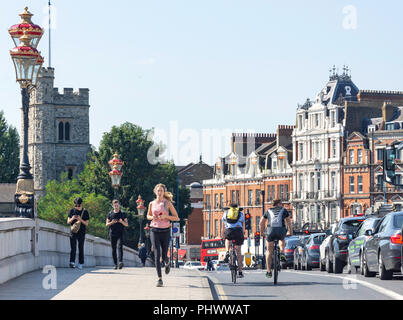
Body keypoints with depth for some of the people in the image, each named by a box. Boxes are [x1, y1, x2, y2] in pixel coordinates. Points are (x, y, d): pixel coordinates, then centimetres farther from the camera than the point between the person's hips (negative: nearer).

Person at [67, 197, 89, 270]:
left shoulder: (85, 212, 4)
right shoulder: (72, 211, 6)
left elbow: (86, 223, 0)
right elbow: (68, 222, 6)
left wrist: (80, 220, -19)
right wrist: (72, 219, -17)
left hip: (81, 233, 0)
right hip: (73, 232, 0)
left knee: (81, 249, 4)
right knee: (73, 248, -12)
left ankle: (80, 264, 11)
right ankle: (72, 262, -20)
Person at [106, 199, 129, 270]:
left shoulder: (123, 213, 7)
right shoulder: (110, 214, 10)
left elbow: (126, 224, 7)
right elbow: (107, 224, 11)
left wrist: (122, 222, -14)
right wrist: (111, 222, -10)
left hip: (120, 234, -2)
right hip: (112, 234, 2)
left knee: (119, 246, -22)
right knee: (113, 249, 4)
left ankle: (120, 262, -33)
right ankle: (115, 264, 11)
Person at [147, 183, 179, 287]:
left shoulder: (168, 203, -1)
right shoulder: (152, 204, 6)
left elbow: (176, 218, 0)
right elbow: (148, 216, 21)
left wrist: (166, 216, -16)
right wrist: (152, 217, -3)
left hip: (165, 231, -1)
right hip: (154, 231, 1)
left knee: (164, 256, 5)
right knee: (157, 255, -9)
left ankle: (167, 263, 44)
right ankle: (160, 279, -8)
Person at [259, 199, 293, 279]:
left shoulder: (268, 211, 24)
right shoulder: (284, 210, 20)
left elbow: (261, 223, 27)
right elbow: (288, 222, 24)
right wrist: (290, 232, 37)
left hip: (270, 231, 0)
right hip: (281, 231, 0)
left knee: (269, 252, 12)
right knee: (282, 240, 36)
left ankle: (269, 271, 6)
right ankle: (282, 253, 10)